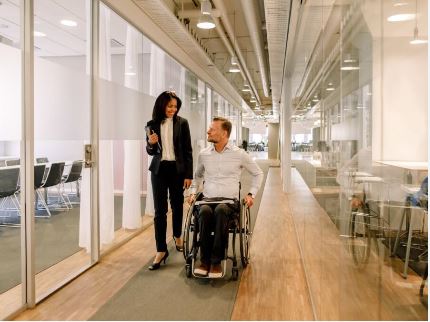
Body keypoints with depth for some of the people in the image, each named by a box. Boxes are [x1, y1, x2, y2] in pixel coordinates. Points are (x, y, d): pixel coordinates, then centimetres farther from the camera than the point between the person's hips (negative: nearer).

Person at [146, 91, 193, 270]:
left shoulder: (182, 123, -1)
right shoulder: (152, 124, 3)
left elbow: (188, 151, -1)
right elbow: (151, 152, 10)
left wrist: (189, 175, -5)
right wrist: (151, 143, -14)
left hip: (177, 169, 0)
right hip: (159, 170, 1)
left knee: (177, 205, 14)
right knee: (160, 210, -2)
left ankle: (177, 236, 39)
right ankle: (161, 250, 3)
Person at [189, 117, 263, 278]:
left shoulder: (239, 154, 4)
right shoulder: (203, 154, 11)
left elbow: (258, 173, 16)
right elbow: (197, 175, 30)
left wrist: (251, 194, 6)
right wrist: (193, 192, 15)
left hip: (230, 201, -2)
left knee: (220, 210, -38)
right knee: (204, 212, -35)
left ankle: (216, 262, -30)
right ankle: (205, 260, -24)